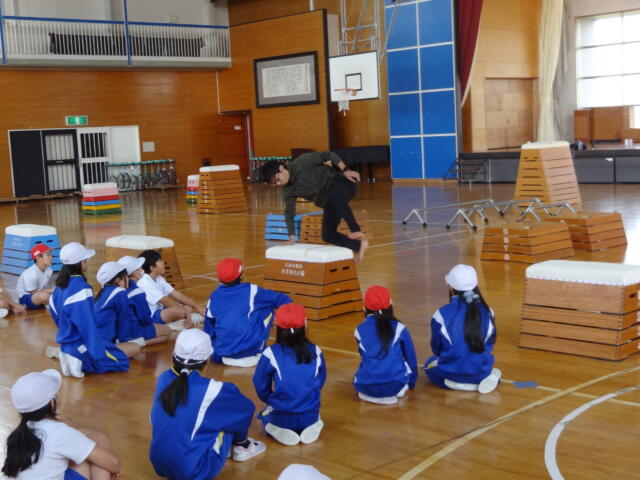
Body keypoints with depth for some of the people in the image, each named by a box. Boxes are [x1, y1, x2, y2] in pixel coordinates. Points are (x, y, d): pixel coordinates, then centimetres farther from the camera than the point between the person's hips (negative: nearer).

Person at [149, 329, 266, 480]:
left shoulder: (163, 379, -3)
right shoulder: (211, 390, -19)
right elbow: (247, 408, -2)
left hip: (159, 464, 6)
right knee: (236, 411, 6)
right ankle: (241, 447, 28)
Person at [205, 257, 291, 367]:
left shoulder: (213, 297, 6)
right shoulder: (250, 291, -4)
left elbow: (208, 330, 15)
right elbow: (279, 299, 9)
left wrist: (214, 351, 31)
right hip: (251, 349, -4)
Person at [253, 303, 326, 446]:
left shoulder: (271, 354, -14)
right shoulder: (315, 352, -5)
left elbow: (261, 386, -3)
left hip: (281, 417, -2)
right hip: (310, 416, 3)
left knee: (265, 415, 32)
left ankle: (279, 430, 4)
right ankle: (312, 427, 8)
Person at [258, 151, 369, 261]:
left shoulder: (302, 162, -16)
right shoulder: (287, 191, 1)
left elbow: (328, 155, -13)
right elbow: (289, 213, 5)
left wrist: (345, 170, -20)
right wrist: (292, 240, 0)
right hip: (328, 202, 7)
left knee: (335, 196, -42)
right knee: (327, 235, -2)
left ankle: (356, 231, -42)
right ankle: (358, 246, 7)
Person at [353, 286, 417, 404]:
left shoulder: (359, 330, 8)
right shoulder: (399, 328, 3)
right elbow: (410, 357, 15)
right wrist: (411, 382, 33)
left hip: (365, 387, 2)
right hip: (395, 385, -2)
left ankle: (369, 394, 17)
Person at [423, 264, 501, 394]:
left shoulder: (442, 314, -14)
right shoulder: (487, 312, -6)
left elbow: (436, 349, 1)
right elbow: (490, 344, 8)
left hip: (451, 372, -3)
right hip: (481, 371, 3)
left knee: (430, 363, 31)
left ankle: (456, 383, 1)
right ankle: (483, 379, 4)